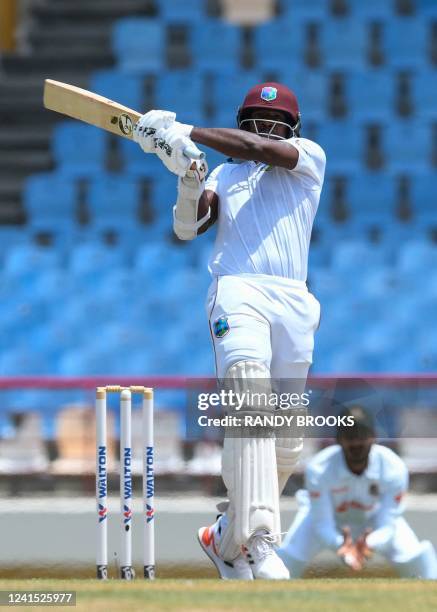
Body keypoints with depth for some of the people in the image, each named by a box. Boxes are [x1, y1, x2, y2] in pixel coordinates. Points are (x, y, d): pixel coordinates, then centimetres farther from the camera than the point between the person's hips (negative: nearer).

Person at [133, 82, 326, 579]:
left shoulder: (310, 156, 17)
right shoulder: (224, 174, 22)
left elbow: (258, 149, -3)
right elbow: (187, 228, 7)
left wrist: (184, 132, -4)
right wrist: (189, 181, -12)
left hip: (294, 302, 2)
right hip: (238, 292, -2)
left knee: (287, 444, 0)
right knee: (251, 407, -26)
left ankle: (228, 537, 18)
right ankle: (258, 545, -36)